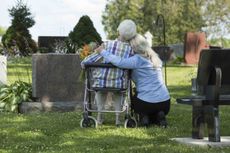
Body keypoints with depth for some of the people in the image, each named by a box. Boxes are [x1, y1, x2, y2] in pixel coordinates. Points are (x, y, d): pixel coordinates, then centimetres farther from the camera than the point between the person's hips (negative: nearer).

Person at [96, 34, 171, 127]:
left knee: (134, 99, 33)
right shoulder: (155, 58, 12)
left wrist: (103, 52, -12)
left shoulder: (137, 59, -11)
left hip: (146, 103, -5)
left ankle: (143, 116, 5)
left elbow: (119, 62, -24)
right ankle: (159, 116, 1)